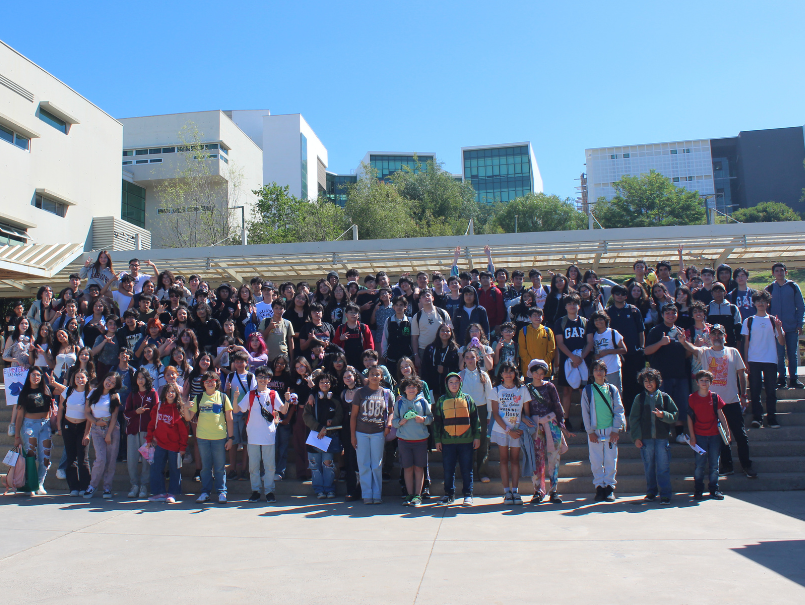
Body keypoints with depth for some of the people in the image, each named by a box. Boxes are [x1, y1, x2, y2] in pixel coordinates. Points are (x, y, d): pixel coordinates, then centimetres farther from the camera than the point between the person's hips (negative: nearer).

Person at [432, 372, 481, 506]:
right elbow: (437, 421, 10)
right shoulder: (441, 401, 8)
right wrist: (437, 440, 5)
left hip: (466, 440, -1)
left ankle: (468, 495, 12)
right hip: (447, 441, 1)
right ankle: (449, 494, 18)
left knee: (467, 469, 3)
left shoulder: (467, 399, 8)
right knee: (448, 470, 6)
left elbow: (475, 418, 9)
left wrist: (477, 436, 4)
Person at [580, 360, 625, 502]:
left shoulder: (612, 389, 8)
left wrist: (616, 430, -4)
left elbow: (619, 410, 6)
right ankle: (599, 487, 9)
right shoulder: (587, 390, 5)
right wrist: (590, 431, -4)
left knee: (611, 460, 1)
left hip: (611, 430, 1)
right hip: (595, 431, 0)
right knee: (596, 461, 0)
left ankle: (609, 487, 10)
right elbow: (585, 412, 3)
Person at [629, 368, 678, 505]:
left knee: (663, 467, -3)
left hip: (662, 437, -1)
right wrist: (636, 437, 0)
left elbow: (675, 415, 7)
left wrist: (663, 415, -13)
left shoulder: (665, 397, 6)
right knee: (649, 468, 8)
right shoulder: (639, 399, 8)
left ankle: (665, 495, 3)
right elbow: (633, 419, 7)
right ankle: (651, 492, 20)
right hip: (645, 438, 1)